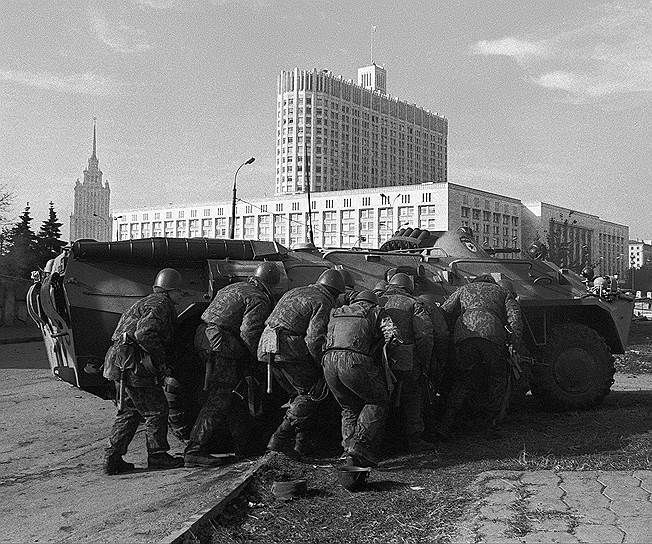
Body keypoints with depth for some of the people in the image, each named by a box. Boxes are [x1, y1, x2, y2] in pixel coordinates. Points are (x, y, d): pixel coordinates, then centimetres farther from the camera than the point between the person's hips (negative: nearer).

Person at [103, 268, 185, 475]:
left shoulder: (147, 302, 24)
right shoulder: (160, 304, -9)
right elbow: (144, 333, -24)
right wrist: (161, 361, -15)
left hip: (122, 365, 10)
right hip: (133, 366, -10)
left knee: (129, 412, 15)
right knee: (156, 410, 1)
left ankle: (112, 459, 16)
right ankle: (157, 456, 10)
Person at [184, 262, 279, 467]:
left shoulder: (233, 287, 24)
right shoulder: (259, 299, -4)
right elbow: (248, 331, -17)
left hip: (204, 338, 10)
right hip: (221, 346, -10)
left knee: (233, 394, 17)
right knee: (218, 400, -9)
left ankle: (244, 444, 27)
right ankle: (195, 451, -12)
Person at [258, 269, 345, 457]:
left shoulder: (294, 292, 23)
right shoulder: (323, 303, -4)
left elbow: (270, 320, 26)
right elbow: (314, 339, -16)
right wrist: (322, 367, -5)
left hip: (267, 345, 9)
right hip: (290, 350, -9)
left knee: (301, 394, 18)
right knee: (312, 393, 1)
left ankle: (301, 442, 16)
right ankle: (279, 440, -7)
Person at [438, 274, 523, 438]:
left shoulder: (464, 289, 34)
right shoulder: (502, 292, 32)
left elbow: (443, 312, 20)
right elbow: (515, 317, 13)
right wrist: (515, 345, 9)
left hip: (464, 332, 2)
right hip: (492, 333, -1)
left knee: (462, 382, 12)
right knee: (498, 381, 17)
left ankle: (445, 426, 5)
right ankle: (492, 425, 13)